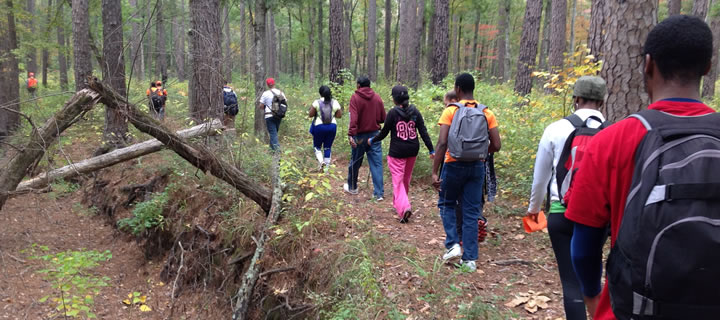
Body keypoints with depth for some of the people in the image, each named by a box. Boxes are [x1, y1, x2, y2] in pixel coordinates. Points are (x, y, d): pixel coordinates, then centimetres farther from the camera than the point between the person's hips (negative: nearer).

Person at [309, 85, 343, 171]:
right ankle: (326, 167, 14)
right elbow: (339, 115, 2)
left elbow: (310, 114, -8)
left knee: (317, 146, 13)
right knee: (328, 147, 12)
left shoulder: (317, 102, -9)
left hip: (319, 126, -2)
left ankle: (321, 161, -11)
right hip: (332, 126, 2)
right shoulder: (335, 103, -1)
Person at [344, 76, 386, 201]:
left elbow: (354, 118, -18)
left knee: (355, 163, 15)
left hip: (360, 135, -2)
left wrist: (351, 134, -21)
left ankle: (352, 187, 32)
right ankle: (379, 193, 1)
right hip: (375, 135, 2)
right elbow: (383, 118, 4)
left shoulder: (355, 97, -8)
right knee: (377, 164, 3)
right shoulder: (377, 97, 3)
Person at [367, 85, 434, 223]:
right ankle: (398, 202, 38)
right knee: (406, 178, 20)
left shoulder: (393, 113, -10)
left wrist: (371, 140, 12)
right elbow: (423, 132, -2)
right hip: (412, 150, 5)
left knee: (397, 180, -3)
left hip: (397, 151, -5)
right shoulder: (415, 112, 1)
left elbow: (384, 133, -5)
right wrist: (431, 149, 1)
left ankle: (403, 207, -21)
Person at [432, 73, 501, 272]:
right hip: (477, 166, 3)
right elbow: (496, 146, -1)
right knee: (471, 212, 10)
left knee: (446, 204, 19)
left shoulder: (450, 111, -9)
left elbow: (442, 143, -17)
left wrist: (435, 172, -15)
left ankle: (453, 245, 5)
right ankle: (470, 258, 13)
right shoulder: (487, 113, 2)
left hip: (454, 165, -3)